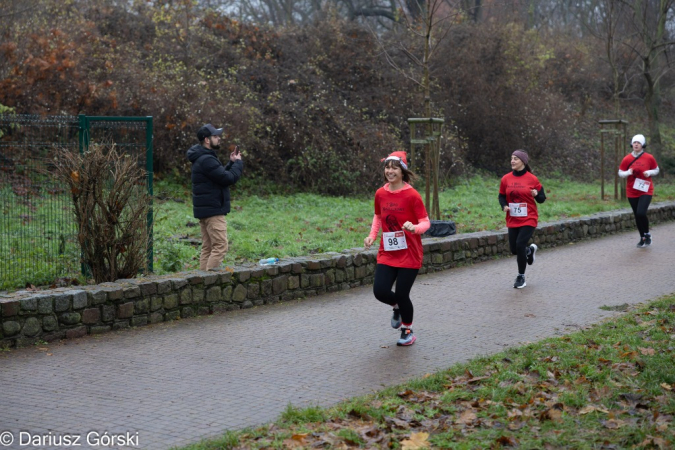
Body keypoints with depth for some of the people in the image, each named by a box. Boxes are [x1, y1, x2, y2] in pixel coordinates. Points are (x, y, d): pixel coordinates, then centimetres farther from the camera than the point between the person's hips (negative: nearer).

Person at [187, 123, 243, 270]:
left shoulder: (203, 158, 16)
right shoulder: (206, 160, -19)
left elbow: (221, 175, 19)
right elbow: (229, 178, -20)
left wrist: (231, 163, 8)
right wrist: (238, 163, -5)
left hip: (205, 210, 11)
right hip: (213, 210, -11)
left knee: (207, 248, 12)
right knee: (220, 246, -11)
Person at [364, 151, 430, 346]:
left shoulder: (412, 195, -13)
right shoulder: (380, 194, 1)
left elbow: (425, 222, -10)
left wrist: (414, 228, -31)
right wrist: (372, 235, 5)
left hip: (409, 254, -4)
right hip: (387, 253, 4)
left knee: (402, 294, -3)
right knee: (380, 291, -9)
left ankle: (408, 331, 24)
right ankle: (397, 307, 28)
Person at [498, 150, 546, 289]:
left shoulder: (532, 179, -7)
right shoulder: (506, 179, 0)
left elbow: (542, 199, 1)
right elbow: (502, 196, 11)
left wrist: (537, 194, -21)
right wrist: (504, 206, -9)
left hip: (528, 219, -4)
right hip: (512, 220, 4)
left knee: (520, 245, -16)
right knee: (514, 249, 7)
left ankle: (521, 277, 3)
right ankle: (530, 250, 44)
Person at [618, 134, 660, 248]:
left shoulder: (649, 158, -3)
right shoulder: (627, 159, -1)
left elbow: (656, 170, 10)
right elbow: (620, 173, 6)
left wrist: (649, 172, -11)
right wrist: (628, 172, -15)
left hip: (646, 191, -2)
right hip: (632, 192, 2)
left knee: (641, 213, -19)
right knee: (637, 216, 7)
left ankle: (647, 234, 6)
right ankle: (642, 238, 24)